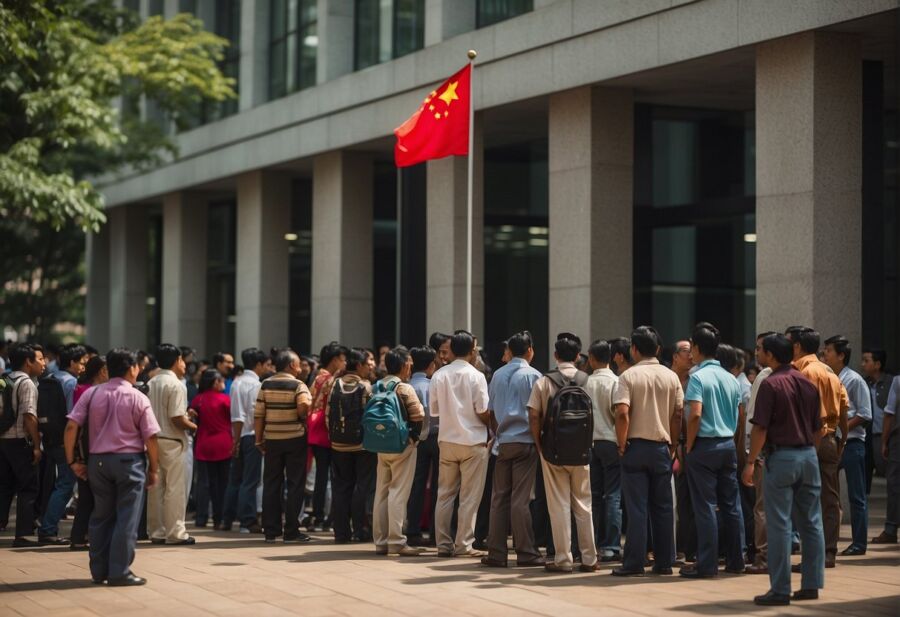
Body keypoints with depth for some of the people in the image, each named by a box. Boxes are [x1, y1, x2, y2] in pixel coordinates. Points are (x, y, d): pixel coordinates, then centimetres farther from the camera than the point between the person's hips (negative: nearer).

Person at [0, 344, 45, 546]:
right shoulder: (27, 384, -11)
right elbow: (29, 416, -19)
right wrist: (37, 446, -16)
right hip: (20, 441, -7)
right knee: (28, 488, -1)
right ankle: (23, 534, -4)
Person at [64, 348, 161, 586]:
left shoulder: (92, 394, 4)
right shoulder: (138, 398, -5)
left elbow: (71, 427, -4)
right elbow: (150, 437, -8)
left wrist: (72, 460, 1)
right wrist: (154, 469, 2)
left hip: (98, 460, 4)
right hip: (129, 460, -4)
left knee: (101, 516, 13)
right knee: (126, 518, 1)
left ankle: (99, 570, 17)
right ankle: (120, 572, -1)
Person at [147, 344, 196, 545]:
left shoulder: (151, 383, 10)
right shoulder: (176, 385, -14)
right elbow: (177, 419, -19)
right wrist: (193, 426, -3)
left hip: (153, 438, 8)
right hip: (171, 441, -8)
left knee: (155, 487, 11)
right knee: (174, 488, -2)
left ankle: (156, 532, 16)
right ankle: (175, 532, -1)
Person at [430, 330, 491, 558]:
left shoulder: (439, 375, 2)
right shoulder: (475, 376, -10)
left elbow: (434, 411, 5)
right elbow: (483, 412, -13)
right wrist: (491, 431, 5)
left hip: (447, 440, 4)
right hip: (473, 440, -4)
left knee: (445, 494, 10)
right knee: (470, 497, 1)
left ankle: (444, 544, 11)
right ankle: (464, 544, 0)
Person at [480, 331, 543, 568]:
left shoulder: (498, 375, 9)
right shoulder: (532, 375, -6)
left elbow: (491, 411, 11)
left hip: (503, 442, 4)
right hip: (525, 442, -4)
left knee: (499, 497, 6)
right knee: (520, 499, -4)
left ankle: (496, 553, 6)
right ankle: (525, 553, -1)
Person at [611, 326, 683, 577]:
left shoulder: (629, 376, -7)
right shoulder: (671, 377, 5)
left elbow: (622, 413, -16)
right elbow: (678, 415, 3)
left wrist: (621, 444, -6)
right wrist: (672, 445, 11)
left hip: (636, 445, -3)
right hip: (662, 446, 3)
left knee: (636, 507, -2)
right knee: (663, 507, 9)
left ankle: (634, 563, -1)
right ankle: (664, 562, 10)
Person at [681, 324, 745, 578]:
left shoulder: (698, 377, -10)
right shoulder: (731, 379, 11)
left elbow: (695, 414, -20)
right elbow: (741, 416, 12)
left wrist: (688, 446, -10)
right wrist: (735, 442, 17)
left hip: (704, 445, -6)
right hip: (728, 445, 6)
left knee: (705, 506, -3)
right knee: (731, 504, 10)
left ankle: (707, 564, -2)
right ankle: (735, 560, 14)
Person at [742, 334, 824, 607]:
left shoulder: (771, 384, -9)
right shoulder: (808, 383, 11)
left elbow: (760, 428, -13)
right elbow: (819, 427, 14)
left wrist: (750, 462, -9)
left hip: (781, 456, -7)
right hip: (809, 455, 7)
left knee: (779, 525, -3)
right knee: (811, 523, 10)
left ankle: (780, 589, -3)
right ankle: (811, 584, 13)